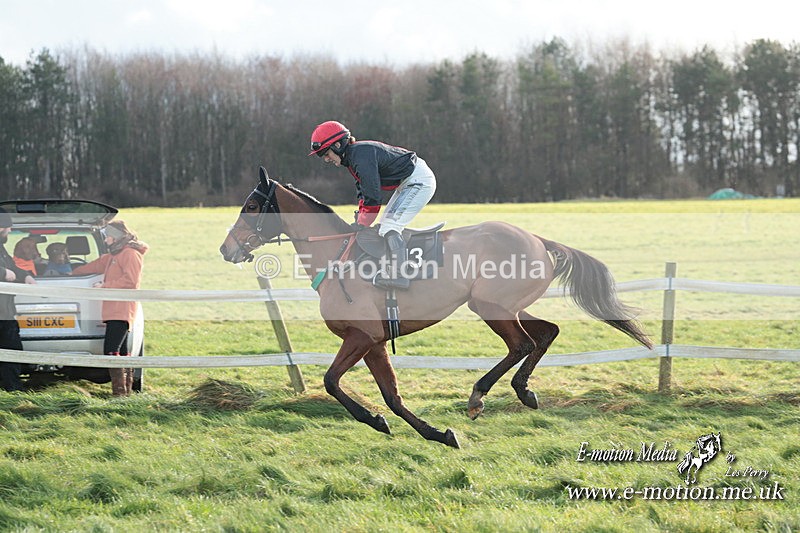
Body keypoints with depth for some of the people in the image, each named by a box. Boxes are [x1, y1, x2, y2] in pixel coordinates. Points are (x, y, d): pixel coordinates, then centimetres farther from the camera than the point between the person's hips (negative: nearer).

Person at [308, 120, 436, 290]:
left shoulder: (362, 156, -24)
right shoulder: (352, 156, 8)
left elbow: (372, 197, -24)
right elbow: (363, 192, 17)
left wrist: (361, 226, -13)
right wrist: (359, 221, 8)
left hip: (418, 181, -11)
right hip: (406, 183, 11)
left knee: (390, 226, -18)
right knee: (386, 227, 14)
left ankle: (397, 275, -24)